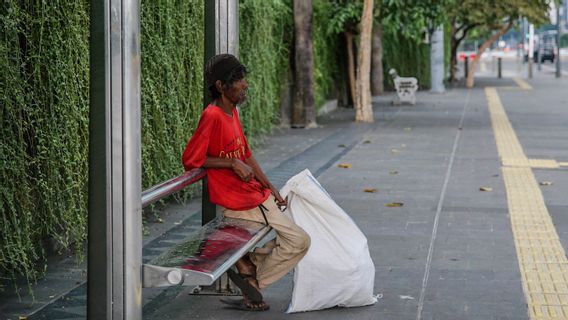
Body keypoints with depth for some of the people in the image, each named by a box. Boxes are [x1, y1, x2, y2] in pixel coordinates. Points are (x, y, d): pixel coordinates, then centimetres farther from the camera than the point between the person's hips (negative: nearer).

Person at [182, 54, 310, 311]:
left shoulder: (232, 112, 9)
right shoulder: (212, 116, -19)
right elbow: (190, 160, -19)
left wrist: (271, 189, 13)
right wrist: (233, 163, -20)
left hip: (257, 194, 9)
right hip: (241, 203, -9)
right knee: (299, 241, -7)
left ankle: (248, 269, 15)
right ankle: (251, 276, 4)